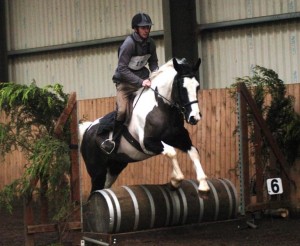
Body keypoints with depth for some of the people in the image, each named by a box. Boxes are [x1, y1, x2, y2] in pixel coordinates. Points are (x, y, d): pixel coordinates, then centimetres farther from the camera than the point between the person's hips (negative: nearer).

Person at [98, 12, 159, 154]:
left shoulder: (150, 43, -2)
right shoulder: (129, 44, -21)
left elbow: (153, 62, 11)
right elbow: (122, 68, -24)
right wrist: (140, 82, -31)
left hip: (142, 78, 6)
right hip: (125, 80, -6)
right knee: (122, 110, -20)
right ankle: (113, 139, -5)